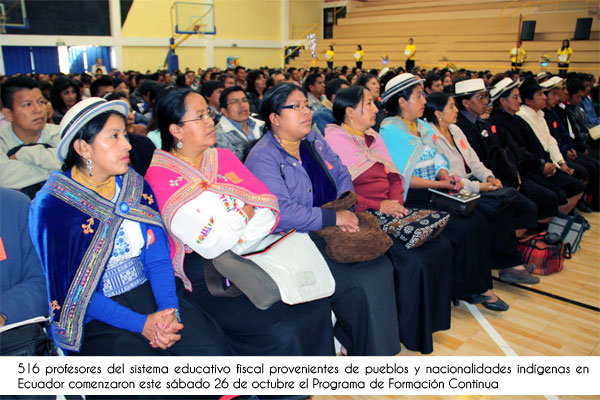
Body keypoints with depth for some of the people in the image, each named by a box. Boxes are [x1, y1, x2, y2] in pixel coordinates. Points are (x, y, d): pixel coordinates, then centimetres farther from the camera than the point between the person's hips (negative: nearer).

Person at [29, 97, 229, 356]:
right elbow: (72, 288, -10)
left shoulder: (136, 186, 6)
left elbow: (159, 257, 3)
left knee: (213, 350, -17)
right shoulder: (51, 206, -8)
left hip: (149, 293, 4)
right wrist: (140, 324, -18)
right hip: (95, 319, -4)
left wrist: (169, 310, -14)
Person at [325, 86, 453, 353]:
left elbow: (394, 176, 19)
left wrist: (395, 202, -1)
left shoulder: (373, 137, 20)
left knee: (441, 247, -9)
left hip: (388, 210, 8)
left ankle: (431, 319, 7)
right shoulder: (333, 139, -6)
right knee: (415, 259, -22)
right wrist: (378, 206, -18)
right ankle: (410, 331, -2)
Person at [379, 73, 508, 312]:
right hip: (411, 200, -7)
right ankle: (467, 289, 0)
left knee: (478, 222, -12)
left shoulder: (424, 126, 16)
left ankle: (480, 285, 0)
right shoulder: (390, 131, -9)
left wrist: (446, 176, -6)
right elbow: (401, 178, -15)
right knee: (463, 229, -21)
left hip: (434, 194, 8)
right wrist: (438, 184, -17)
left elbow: (437, 160, 17)